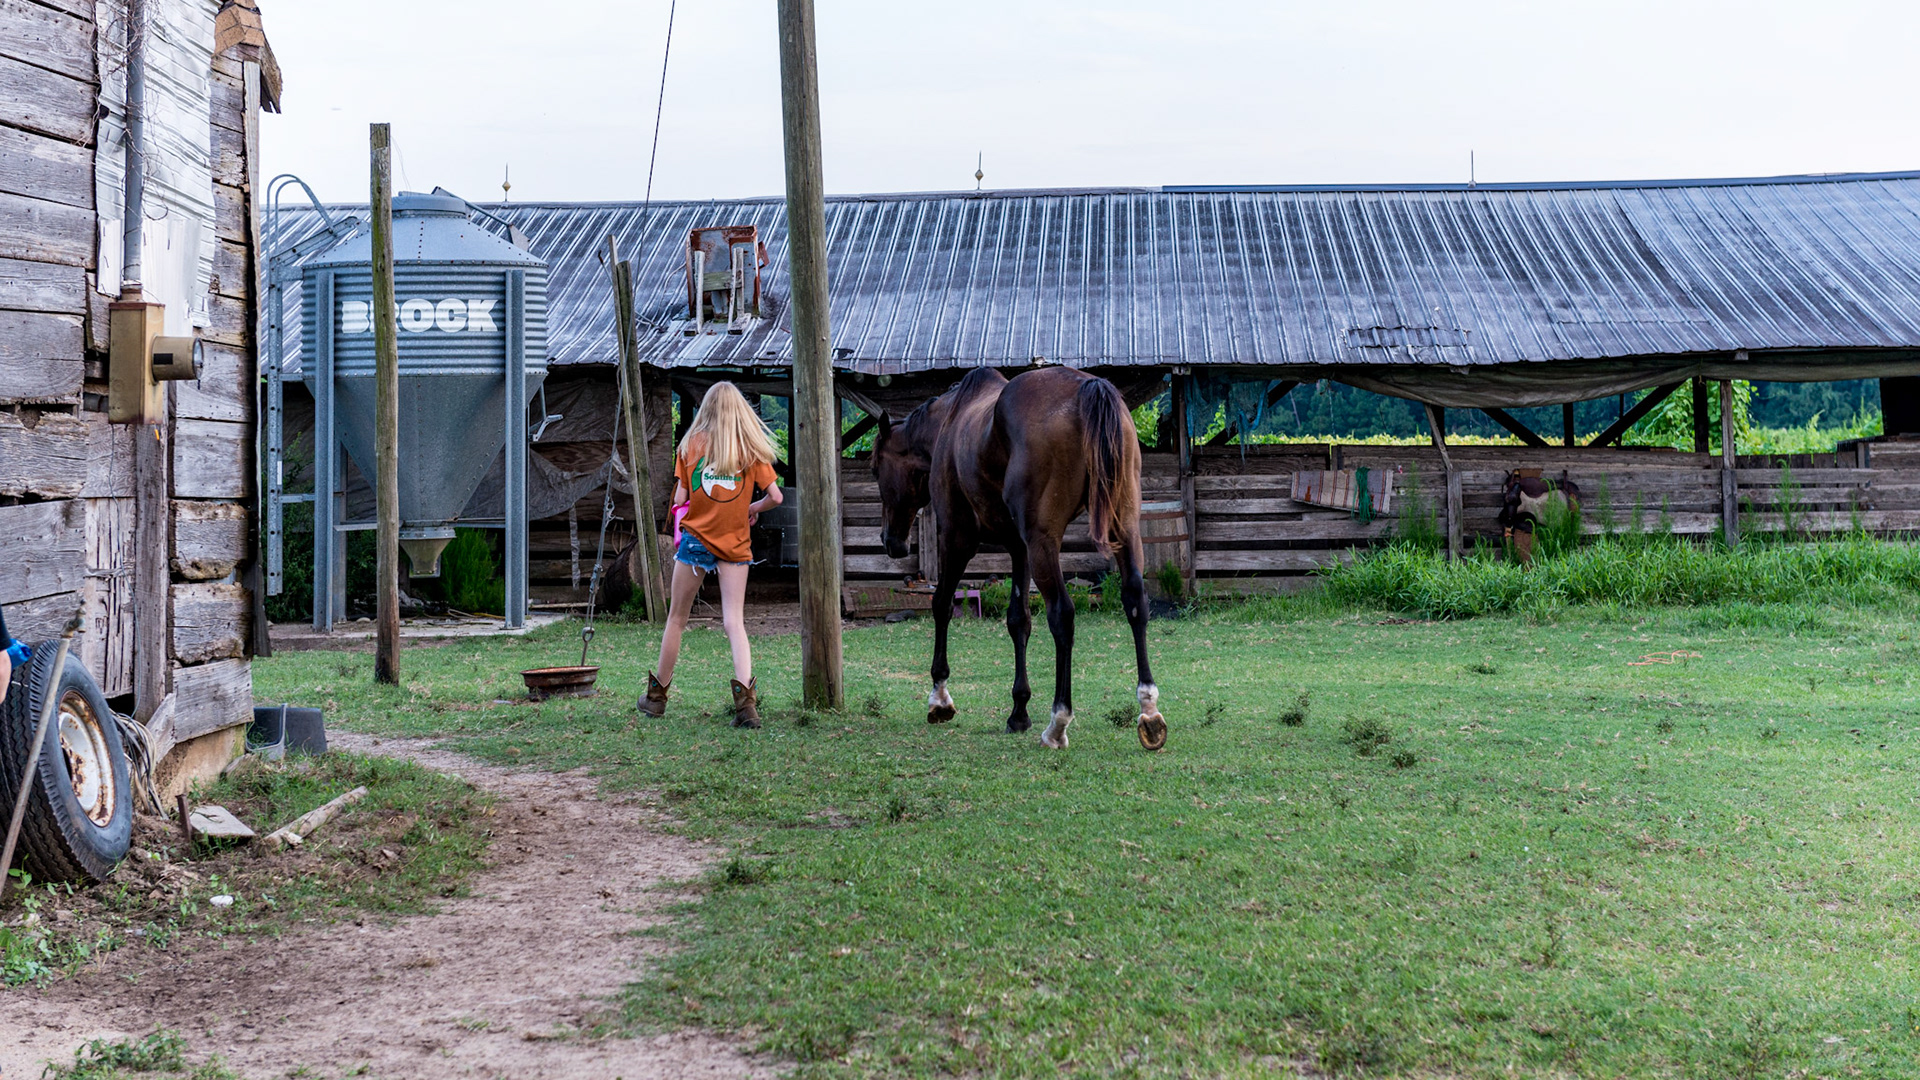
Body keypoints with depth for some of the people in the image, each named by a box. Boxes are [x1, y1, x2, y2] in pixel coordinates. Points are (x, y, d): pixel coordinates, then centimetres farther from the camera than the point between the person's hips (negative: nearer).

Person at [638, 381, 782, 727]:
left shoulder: (691, 444, 0)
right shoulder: (752, 449, 0)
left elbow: (679, 499, -2)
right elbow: (775, 496, -4)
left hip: (696, 536, 0)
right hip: (735, 542, 0)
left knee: (677, 618, 12)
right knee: (734, 621, -3)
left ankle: (657, 695, 22)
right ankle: (745, 697, -21)